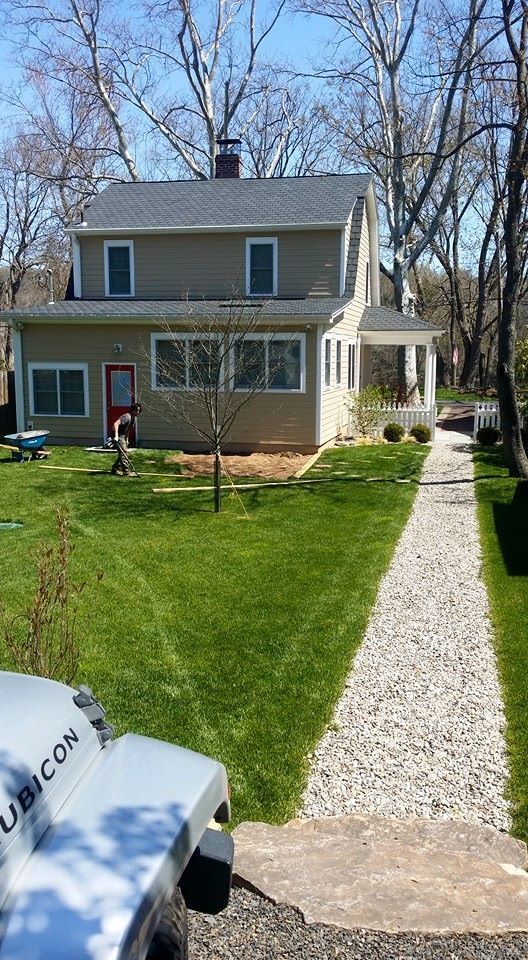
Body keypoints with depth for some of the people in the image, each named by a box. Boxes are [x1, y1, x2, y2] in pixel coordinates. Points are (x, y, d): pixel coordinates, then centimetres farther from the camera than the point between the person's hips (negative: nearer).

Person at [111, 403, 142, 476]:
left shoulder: (133, 419, 11)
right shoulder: (127, 417, -20)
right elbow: (116, 424, -33)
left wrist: (126, 439, 23)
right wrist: (116, 436, -41)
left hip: (123, 437, 10)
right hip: (118, 437, -10)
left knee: (123, 453, 16)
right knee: (124, 453, -12)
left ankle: (114, 469, 29)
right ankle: (126, 472, -11)